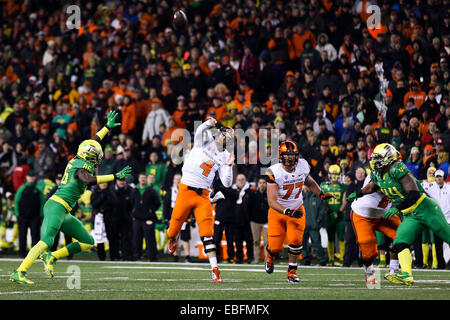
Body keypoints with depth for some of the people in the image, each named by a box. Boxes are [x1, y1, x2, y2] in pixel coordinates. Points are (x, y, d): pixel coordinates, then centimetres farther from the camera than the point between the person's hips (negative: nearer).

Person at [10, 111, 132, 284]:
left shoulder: (77, 160, 16)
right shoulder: (83, 166, -10)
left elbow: (93, 142, 33)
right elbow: (89, 180, -32)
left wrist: (108, 127, 41)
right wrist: (115, 176, -30)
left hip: (64, 212, 10)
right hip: (57, 206, -10)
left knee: (88, 243, 9)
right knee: (46, 242, -24)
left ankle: (51, 257, 4)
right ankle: (19, 272, -29)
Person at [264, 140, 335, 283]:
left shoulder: (302, 166, -9)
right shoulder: (274, 172, -23)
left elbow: (309, 182, 17)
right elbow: (272, 201, -27)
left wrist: (321, 194, 3)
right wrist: (286, 211, -40)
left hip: (297, 210, 3)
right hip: (278, 211, -3)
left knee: (295, 240, -16)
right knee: (276, 247, -5)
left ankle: (292, 271, 4)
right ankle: (270, 257, 34)